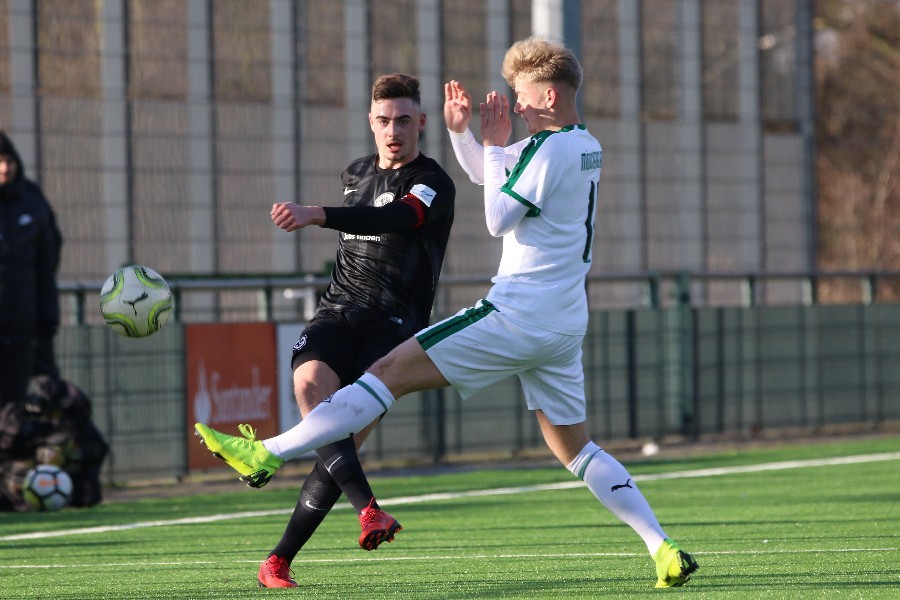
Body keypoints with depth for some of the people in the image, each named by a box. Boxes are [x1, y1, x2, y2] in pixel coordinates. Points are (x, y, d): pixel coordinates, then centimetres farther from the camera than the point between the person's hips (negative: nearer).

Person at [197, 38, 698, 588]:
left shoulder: (552, 148, -14)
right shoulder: (586, 146, 16)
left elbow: (497, 218, -11)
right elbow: (484, 172, 26)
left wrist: (495, 144, -4)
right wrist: (461, 130, 8)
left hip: (517, 315, -9)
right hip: (564, 324, 9)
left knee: (392, 372, -9)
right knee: (575, 448, 14)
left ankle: (268, 454, -13)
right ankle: (665, 550, 6)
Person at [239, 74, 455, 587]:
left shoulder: (434, 184, -4)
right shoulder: (355, 175, 18)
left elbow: (392, 219, -26)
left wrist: (316, 214, -41)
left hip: (394, 323, -5)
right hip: (339, 310, 5)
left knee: (345, 439, -19)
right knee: (310, 380, -29)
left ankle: (280, 561, -11)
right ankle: (368, 508, -43)